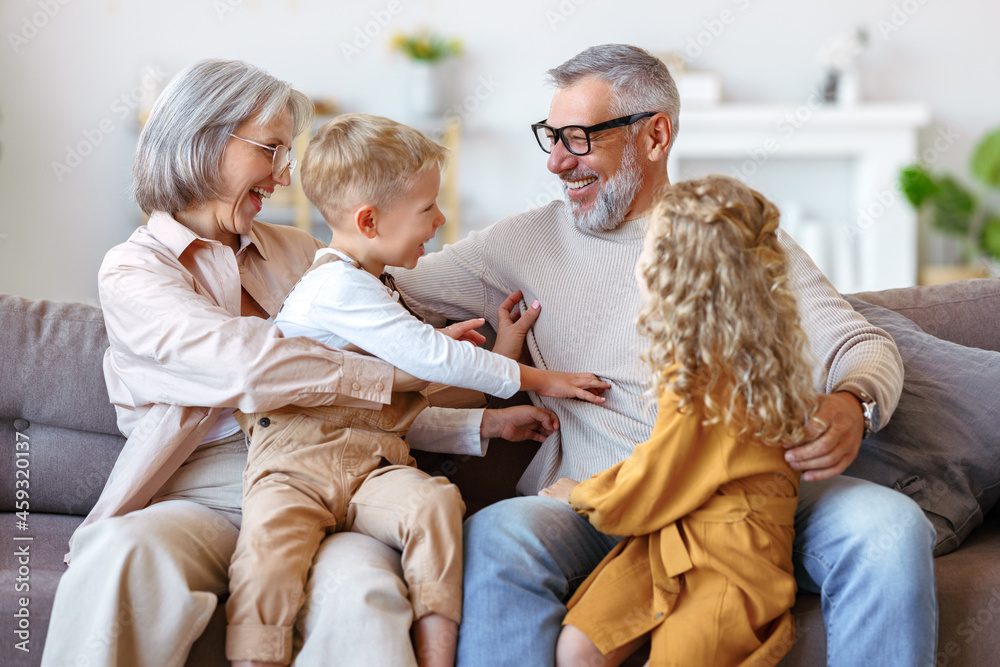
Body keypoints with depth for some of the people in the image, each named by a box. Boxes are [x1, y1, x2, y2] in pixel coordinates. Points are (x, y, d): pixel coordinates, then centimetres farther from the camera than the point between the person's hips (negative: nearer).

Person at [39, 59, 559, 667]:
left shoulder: (300, 253, 22)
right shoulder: (133, 271, 2)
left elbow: (361, 408, 22)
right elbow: (251, 367, -16)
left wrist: (480, 424, 9)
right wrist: (408, 370, -11)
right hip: (208, 498, -3)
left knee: (359, 591, -33)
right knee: (120, 555, -38)